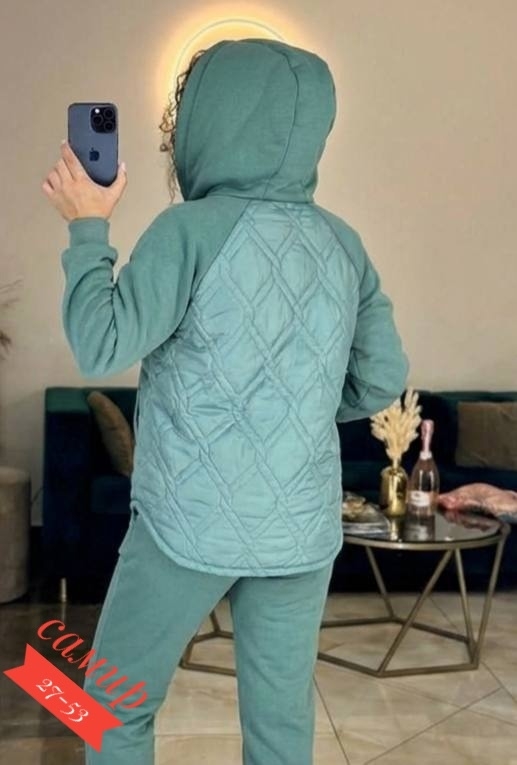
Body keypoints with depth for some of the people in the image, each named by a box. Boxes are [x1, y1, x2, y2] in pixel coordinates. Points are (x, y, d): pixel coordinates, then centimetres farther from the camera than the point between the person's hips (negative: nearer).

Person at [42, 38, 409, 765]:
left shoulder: (191, 230, -13)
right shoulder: (343, 243, 2)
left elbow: (101, 348, -11)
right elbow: (383, 381, 6)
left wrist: (88, 227, -1)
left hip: (191, 525, -4)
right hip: (303, 529, 5)